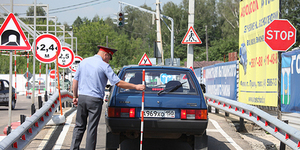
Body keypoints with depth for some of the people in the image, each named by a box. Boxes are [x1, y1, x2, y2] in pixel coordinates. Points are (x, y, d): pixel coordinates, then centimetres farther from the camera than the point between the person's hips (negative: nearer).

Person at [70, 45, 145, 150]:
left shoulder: (83, 62, 10)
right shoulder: (104, 66, -7)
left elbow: (75, 80, 11)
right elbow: (118, 83, -9)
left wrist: (75, 96, 19)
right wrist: (136, 87, -2)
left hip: (82, 98, 5)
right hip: (95, 99, -5)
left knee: (79, 126, 12)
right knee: (92, 129, 2)